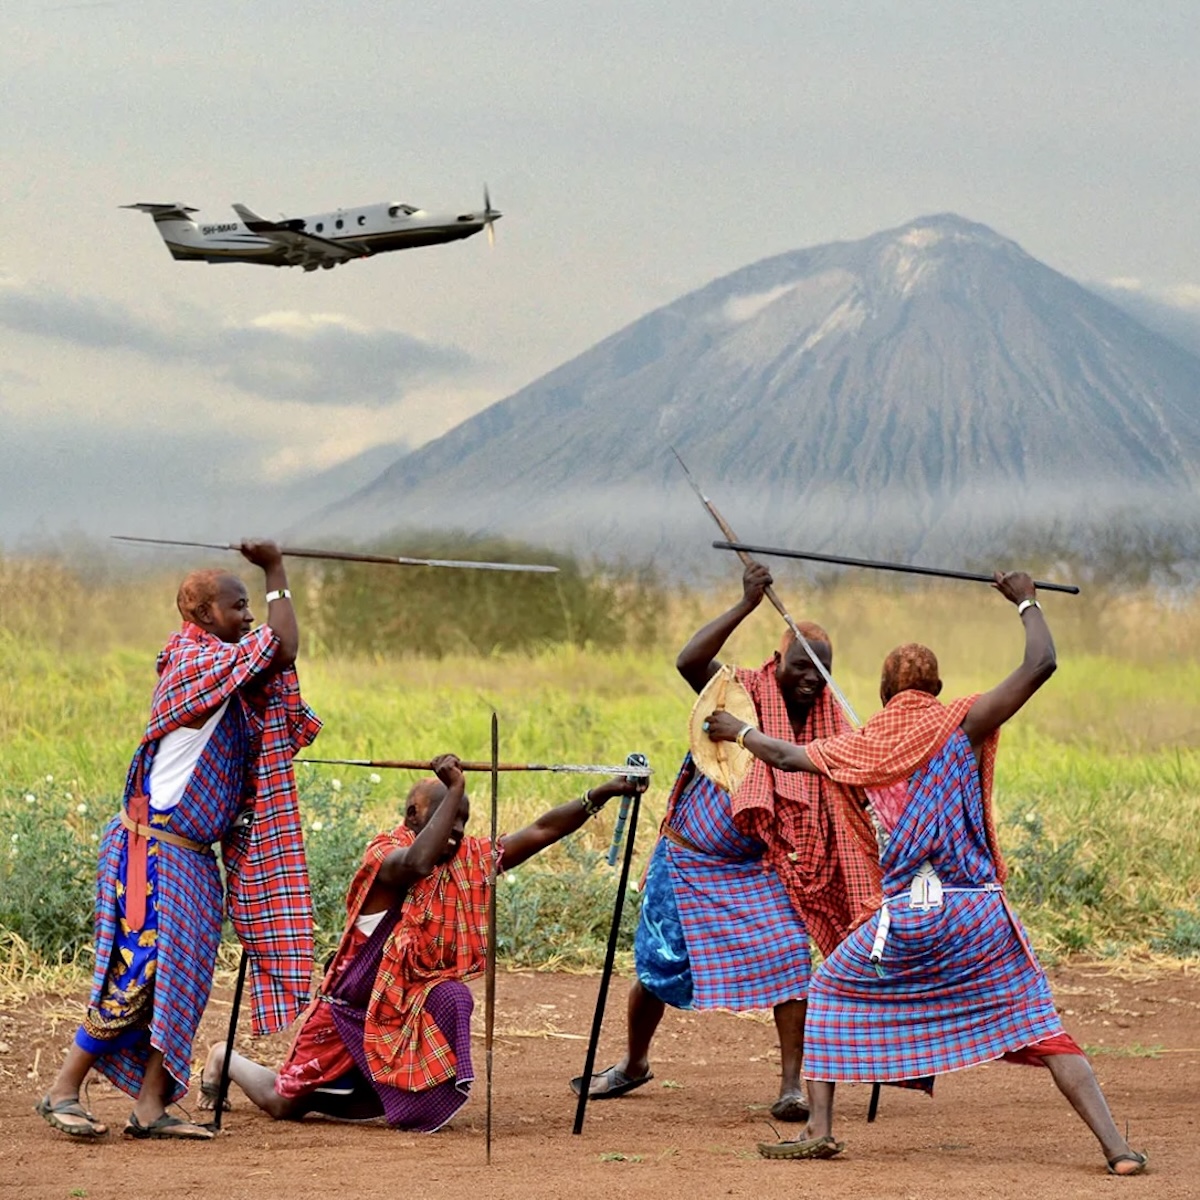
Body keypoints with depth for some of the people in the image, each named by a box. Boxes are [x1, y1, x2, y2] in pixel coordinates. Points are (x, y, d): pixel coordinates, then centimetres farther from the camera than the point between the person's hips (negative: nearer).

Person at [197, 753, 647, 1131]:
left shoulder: (470, 861, -4)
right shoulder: (385, 856, -23)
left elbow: (539, 832, -8)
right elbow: (417, 863, -47)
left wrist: (602, 794, -19)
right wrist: (455, 788, -45)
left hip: (407, 1014, 6)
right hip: (348, 1009, -6)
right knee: (284, 1104, 2)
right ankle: (226, 1059, 30)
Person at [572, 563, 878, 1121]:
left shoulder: (827, 722, -1)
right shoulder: (742, 693, -13)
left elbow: (838, 799, 5)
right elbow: (688, 661, -33)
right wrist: (746, 605, -37)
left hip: (757, 869, 2)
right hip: (690, 861, -2)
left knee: (790, 959, -18)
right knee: (660, 967, 7)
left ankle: (791, 1087, -13)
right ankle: (633, 1064, 35)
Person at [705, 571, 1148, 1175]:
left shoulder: (866, 745, 8)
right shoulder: (960, 725, 1)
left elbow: (786, 755, 22)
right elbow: (1039, 666, -6)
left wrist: (737, 730, 42)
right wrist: (1026, 601, 10)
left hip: (907, 920, 1)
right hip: (981, 916, -1)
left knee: (831, 991, 23)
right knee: (1041, 1027, 2)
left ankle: (819, 1129, 13)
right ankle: (1117, 1147, -11)